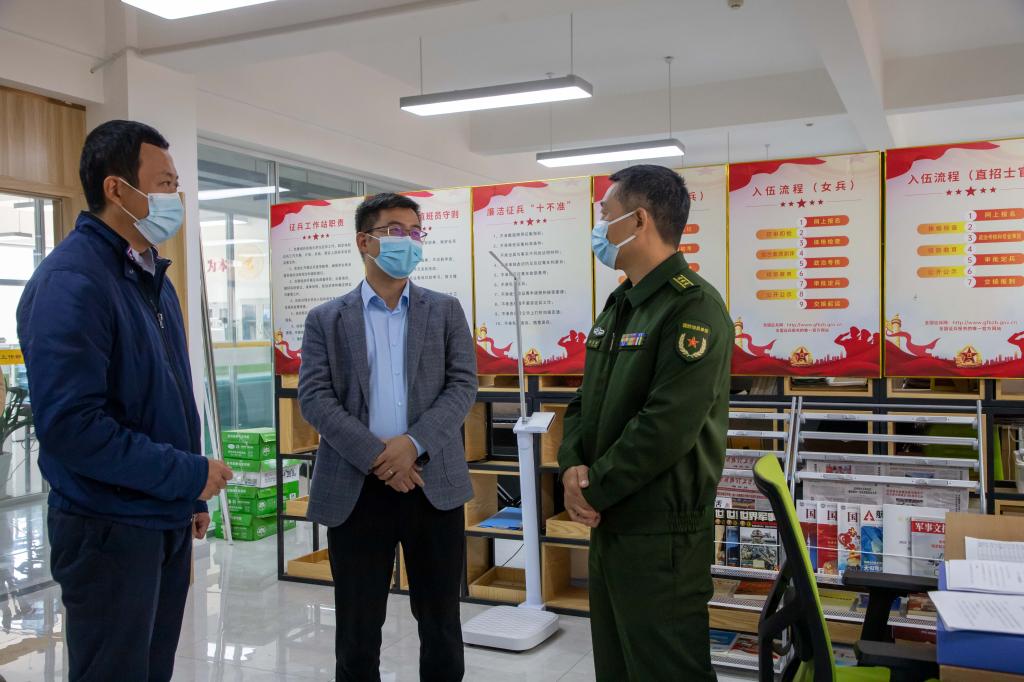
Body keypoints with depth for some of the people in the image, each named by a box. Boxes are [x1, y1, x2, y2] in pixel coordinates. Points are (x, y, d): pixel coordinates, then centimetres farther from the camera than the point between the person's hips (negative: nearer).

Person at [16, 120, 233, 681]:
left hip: (167, 519, 8)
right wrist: (188, 474, -20)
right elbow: (70, 424, -27)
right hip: (110, 529, -8)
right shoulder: (71, 280, -19)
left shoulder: (152, 276, 10)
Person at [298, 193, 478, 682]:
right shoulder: (326, 319, 6)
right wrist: (377, 457, -15)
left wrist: (414, 443, -16)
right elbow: (314, 398, -4)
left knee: (441, 624, 11)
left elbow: (463, 387, -1)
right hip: (355, 489, 0)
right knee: (357, 628, 9)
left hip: (434, 484, 1)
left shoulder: (445, 311, 8)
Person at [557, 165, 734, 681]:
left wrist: (593, 488, -15)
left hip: (661, 533, -9)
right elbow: (586, 401, 13)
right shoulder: (619, 306, 13)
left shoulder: (693, 308, -16)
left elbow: (667, 428, -24)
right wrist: (573, 466, -5)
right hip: (607, 524, 9)